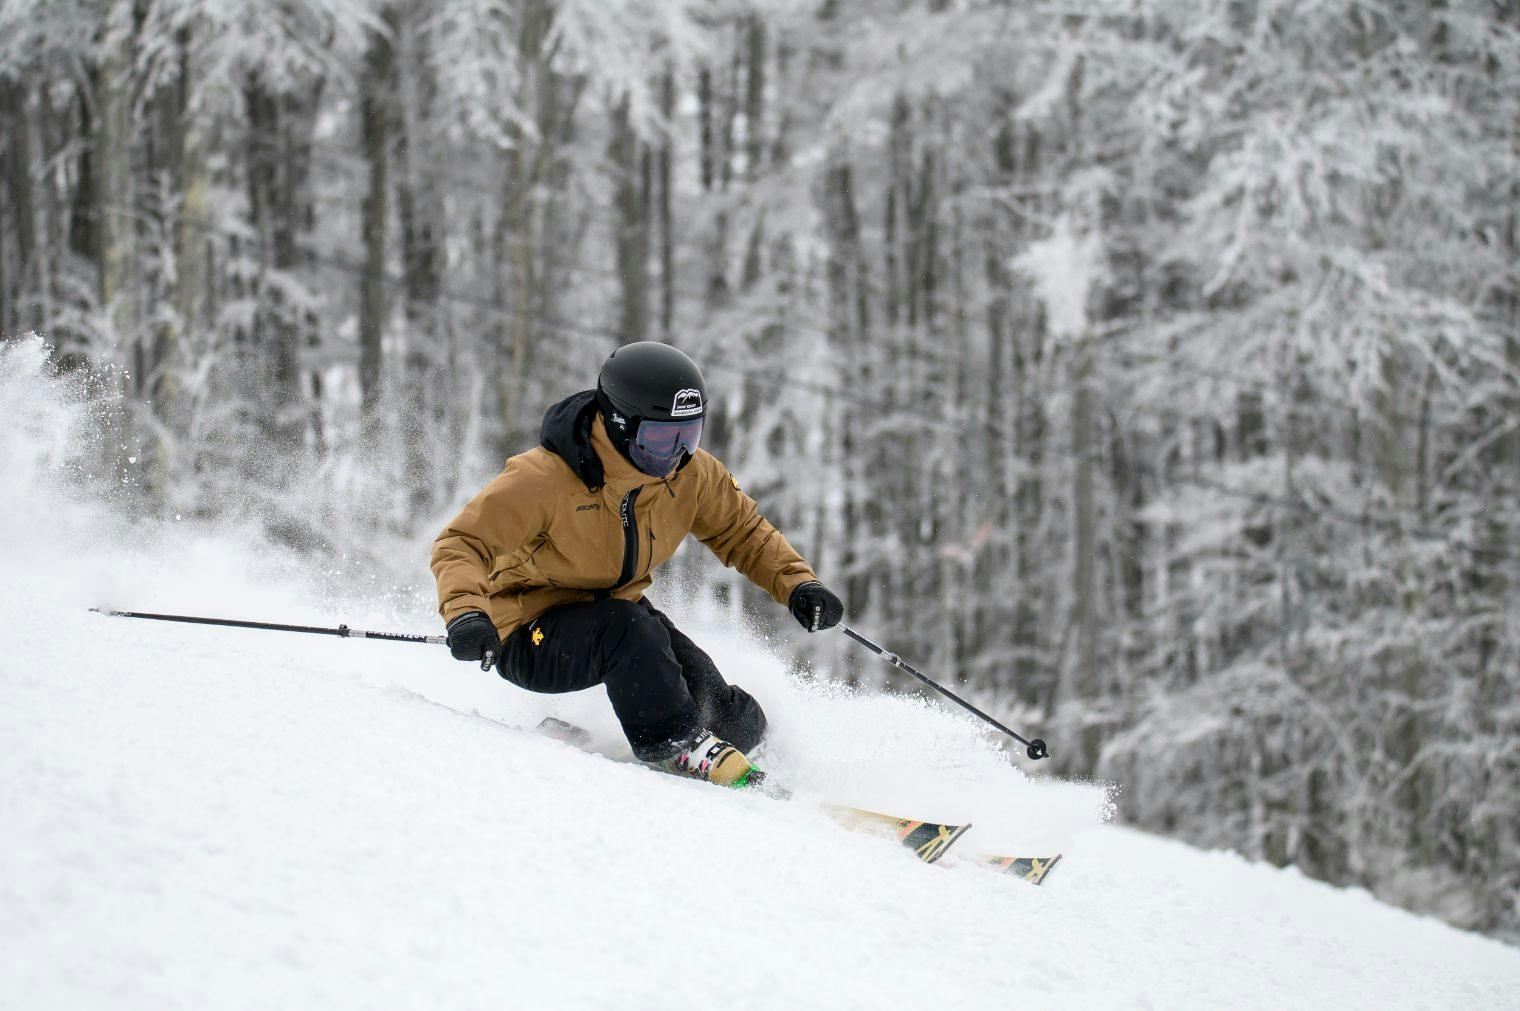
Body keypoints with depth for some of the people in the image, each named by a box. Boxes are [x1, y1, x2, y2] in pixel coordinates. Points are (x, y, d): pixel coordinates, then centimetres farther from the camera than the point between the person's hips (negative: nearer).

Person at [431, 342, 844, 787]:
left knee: (734, 721, -11)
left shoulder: (690, 474, -9)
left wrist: (797, 584, -8)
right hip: (531, 643, -6)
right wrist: (465, 614, -45)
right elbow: (461, 545, -26)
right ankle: (675, 747, -25)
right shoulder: (543, 479, -26)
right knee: (629, 628, -38)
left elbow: (743, 531, 8)